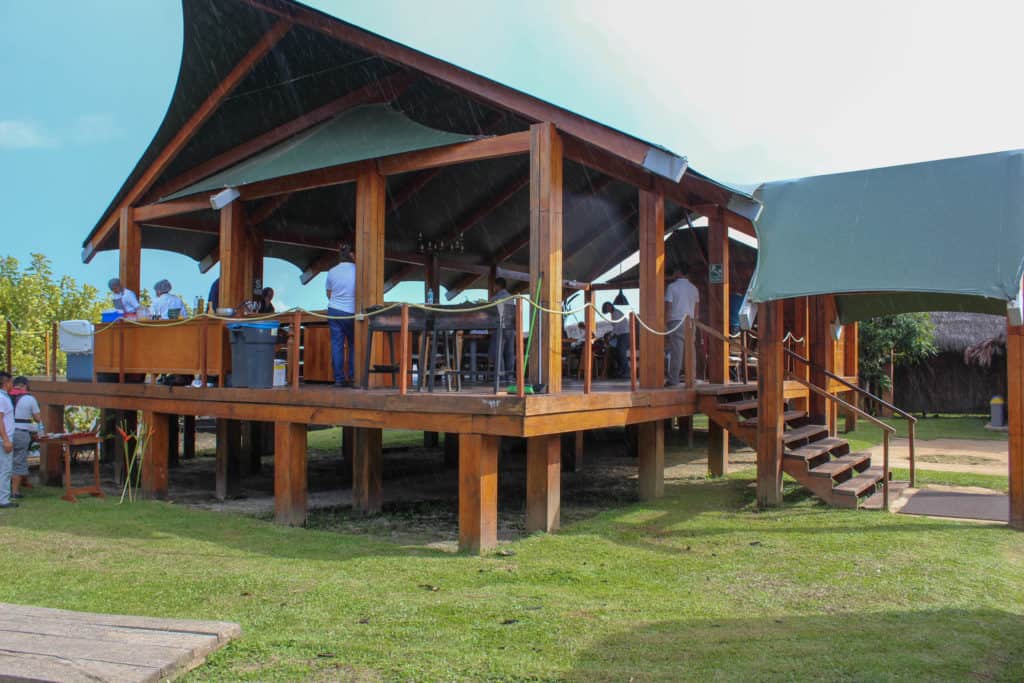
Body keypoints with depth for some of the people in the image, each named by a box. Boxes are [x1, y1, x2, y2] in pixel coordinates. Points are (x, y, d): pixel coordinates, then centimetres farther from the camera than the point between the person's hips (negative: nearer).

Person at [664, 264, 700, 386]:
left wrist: (665, 323, -4)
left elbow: (668, 307, -7)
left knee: (675, 351, -7)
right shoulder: (694, 288, 14)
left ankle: (673, 379, -8)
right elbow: (696, 309, 15)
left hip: (676, 321, -5)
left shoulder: (672, 287, -3)